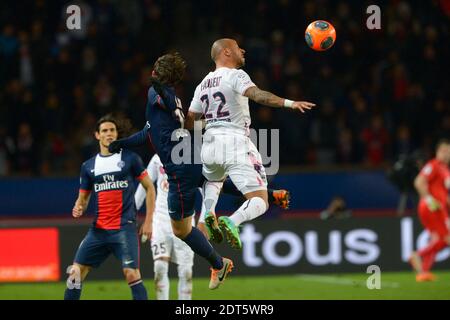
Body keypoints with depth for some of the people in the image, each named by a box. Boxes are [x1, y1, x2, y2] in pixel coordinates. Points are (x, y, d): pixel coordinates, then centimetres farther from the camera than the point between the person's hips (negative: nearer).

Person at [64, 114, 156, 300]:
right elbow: (83, 197, 19)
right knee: (76, 273, 0)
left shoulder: (130, 159, 1)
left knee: (131, 274, -18)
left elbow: (149, 188, 5)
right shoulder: (88, 166, 12)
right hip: (98, 229, 4)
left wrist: (148, 221, -1)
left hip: (125, 227, -4)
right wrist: (78, 209, -5)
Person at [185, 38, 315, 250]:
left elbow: (189, 121, 22)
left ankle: (208, 212, 9)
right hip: (235, 144, -6)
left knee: (213, 180, 39)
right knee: (260, 202, -6)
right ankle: (232, 222, -36)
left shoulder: (203, 84, 17)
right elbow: (257, 94, -23)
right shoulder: (235, 76, -4)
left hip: (210, 143, 6)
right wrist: (288, 103, -32)